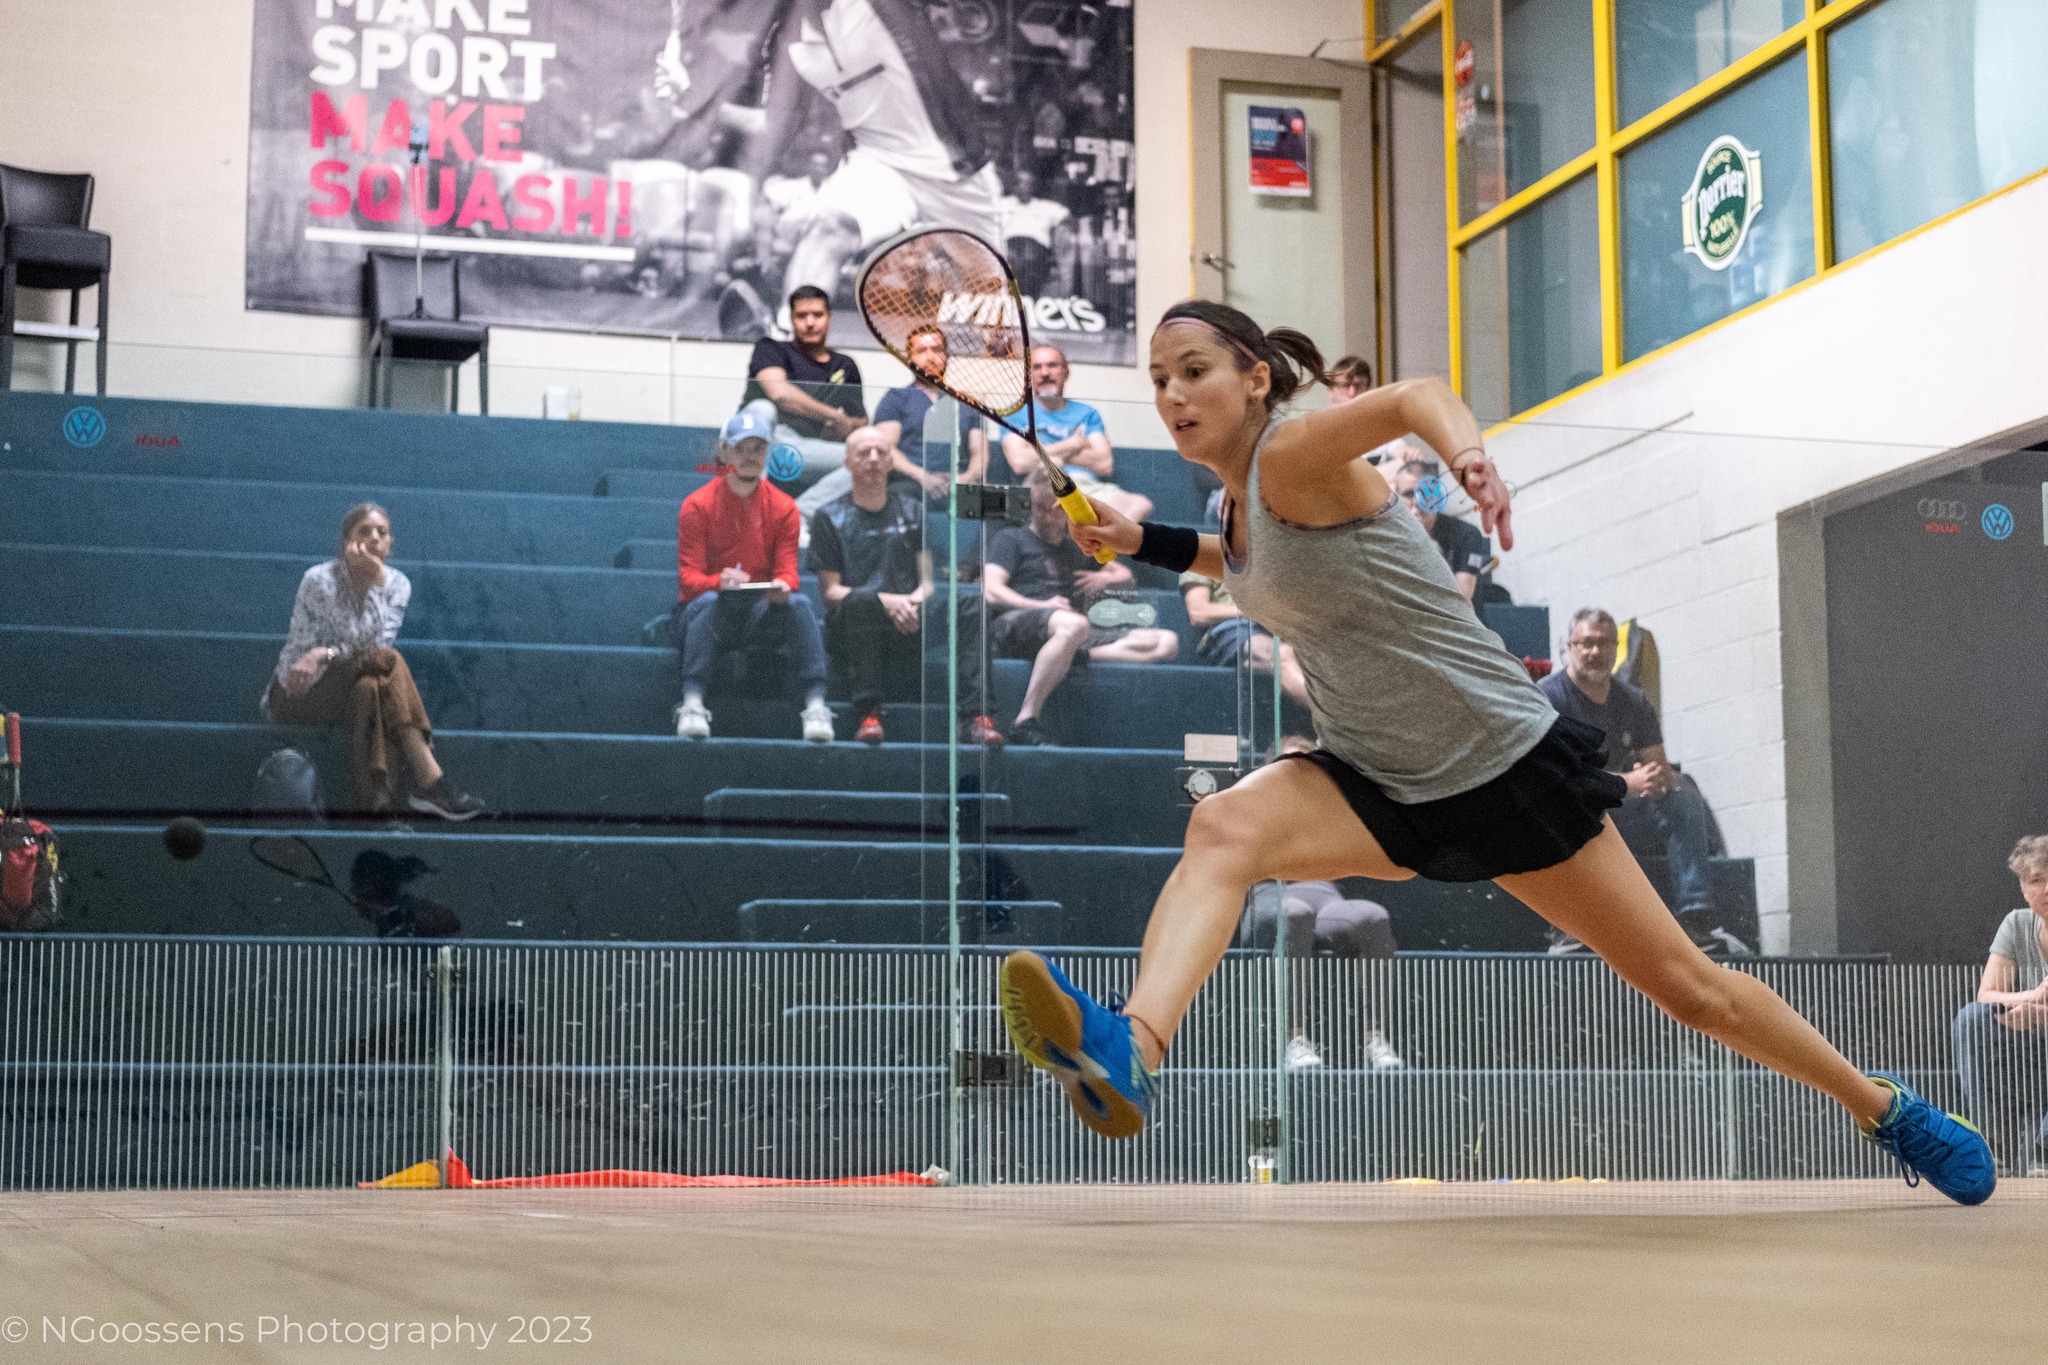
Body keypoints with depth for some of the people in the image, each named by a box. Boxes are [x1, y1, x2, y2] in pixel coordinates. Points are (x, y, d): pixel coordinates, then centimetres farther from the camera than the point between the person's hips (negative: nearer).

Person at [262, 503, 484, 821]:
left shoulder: (396, 584, 3)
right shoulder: (319, 581, -12)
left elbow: (380, 644, -11)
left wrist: (325, 653, -20)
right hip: (296, 697, -4)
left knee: (369, 688, -35)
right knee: (385, 664, -31)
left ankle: (377, 798, -40)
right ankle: (429, 781, -41)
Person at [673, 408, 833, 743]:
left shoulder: (783, 507, 4)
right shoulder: (697, 505, -4)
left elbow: (788, 573, -1)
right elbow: (688, 578, -11)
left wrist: (782, 588, -27)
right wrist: (720, 582, -34)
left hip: (762, 615, 2)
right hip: (710, 616, -2)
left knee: (799, 603, -26)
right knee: (707, 601, -35)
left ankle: (816, 705, -35)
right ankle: (692, 706, -43)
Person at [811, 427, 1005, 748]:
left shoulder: (911, 508, 18)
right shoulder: (830, 518, 8)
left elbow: (927, 581, 13)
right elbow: (830, 592, -1)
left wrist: (914, 601, -12)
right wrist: (886, 601, -18)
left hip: (907, 626, 3)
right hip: (851, 630, -3)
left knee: (972, 604, -22)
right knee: (862, 600, -37)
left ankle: (975, 718, -34)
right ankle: (868, 714, -34)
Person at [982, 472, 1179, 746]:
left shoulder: (1075, 548, 32)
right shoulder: (1010, 539, 15)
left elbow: (1125, 574, 39)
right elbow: (991, 592, -1)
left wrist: (1106, 578, 14)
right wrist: (1043, 606, -14)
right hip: (1014, 624, -6)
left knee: (1167, 642, -13)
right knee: (1074, 624, -43)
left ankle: (1075, 657, -30)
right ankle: (1025, 721, -42)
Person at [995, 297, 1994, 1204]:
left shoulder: (1292, 453, -19)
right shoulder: (1238, 505, 5)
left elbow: (1414, 393, -40)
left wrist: (1461, 443, -63)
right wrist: (1143, 541, 15)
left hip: (1506, 766, -6)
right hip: (1379, 789, 6)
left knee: (1686, 986, 4)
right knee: (1223, 829, -26)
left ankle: (1883, 1107, 28)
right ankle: (1129, 1052, -48)